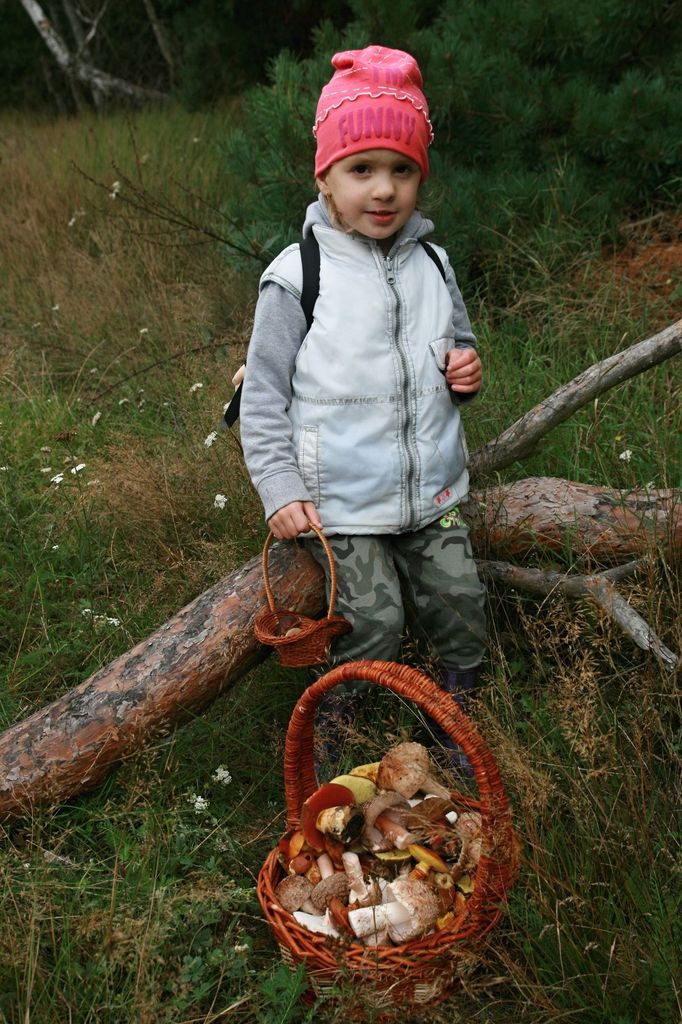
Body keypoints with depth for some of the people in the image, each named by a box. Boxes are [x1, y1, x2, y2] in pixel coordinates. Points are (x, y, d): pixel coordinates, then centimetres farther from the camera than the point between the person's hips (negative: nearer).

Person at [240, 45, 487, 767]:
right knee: (373, 625, -7)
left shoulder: (430, 262, 3)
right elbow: (264, 395, -6)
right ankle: (334, 722, 21)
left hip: (432, 491, 5)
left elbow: (456, 345, 20)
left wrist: (467, 368, -4)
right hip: (342, 503, -4)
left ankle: (457, 706, 33)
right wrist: (280, 491, -12)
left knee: (460, 603, 6)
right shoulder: (295, 276, -11)